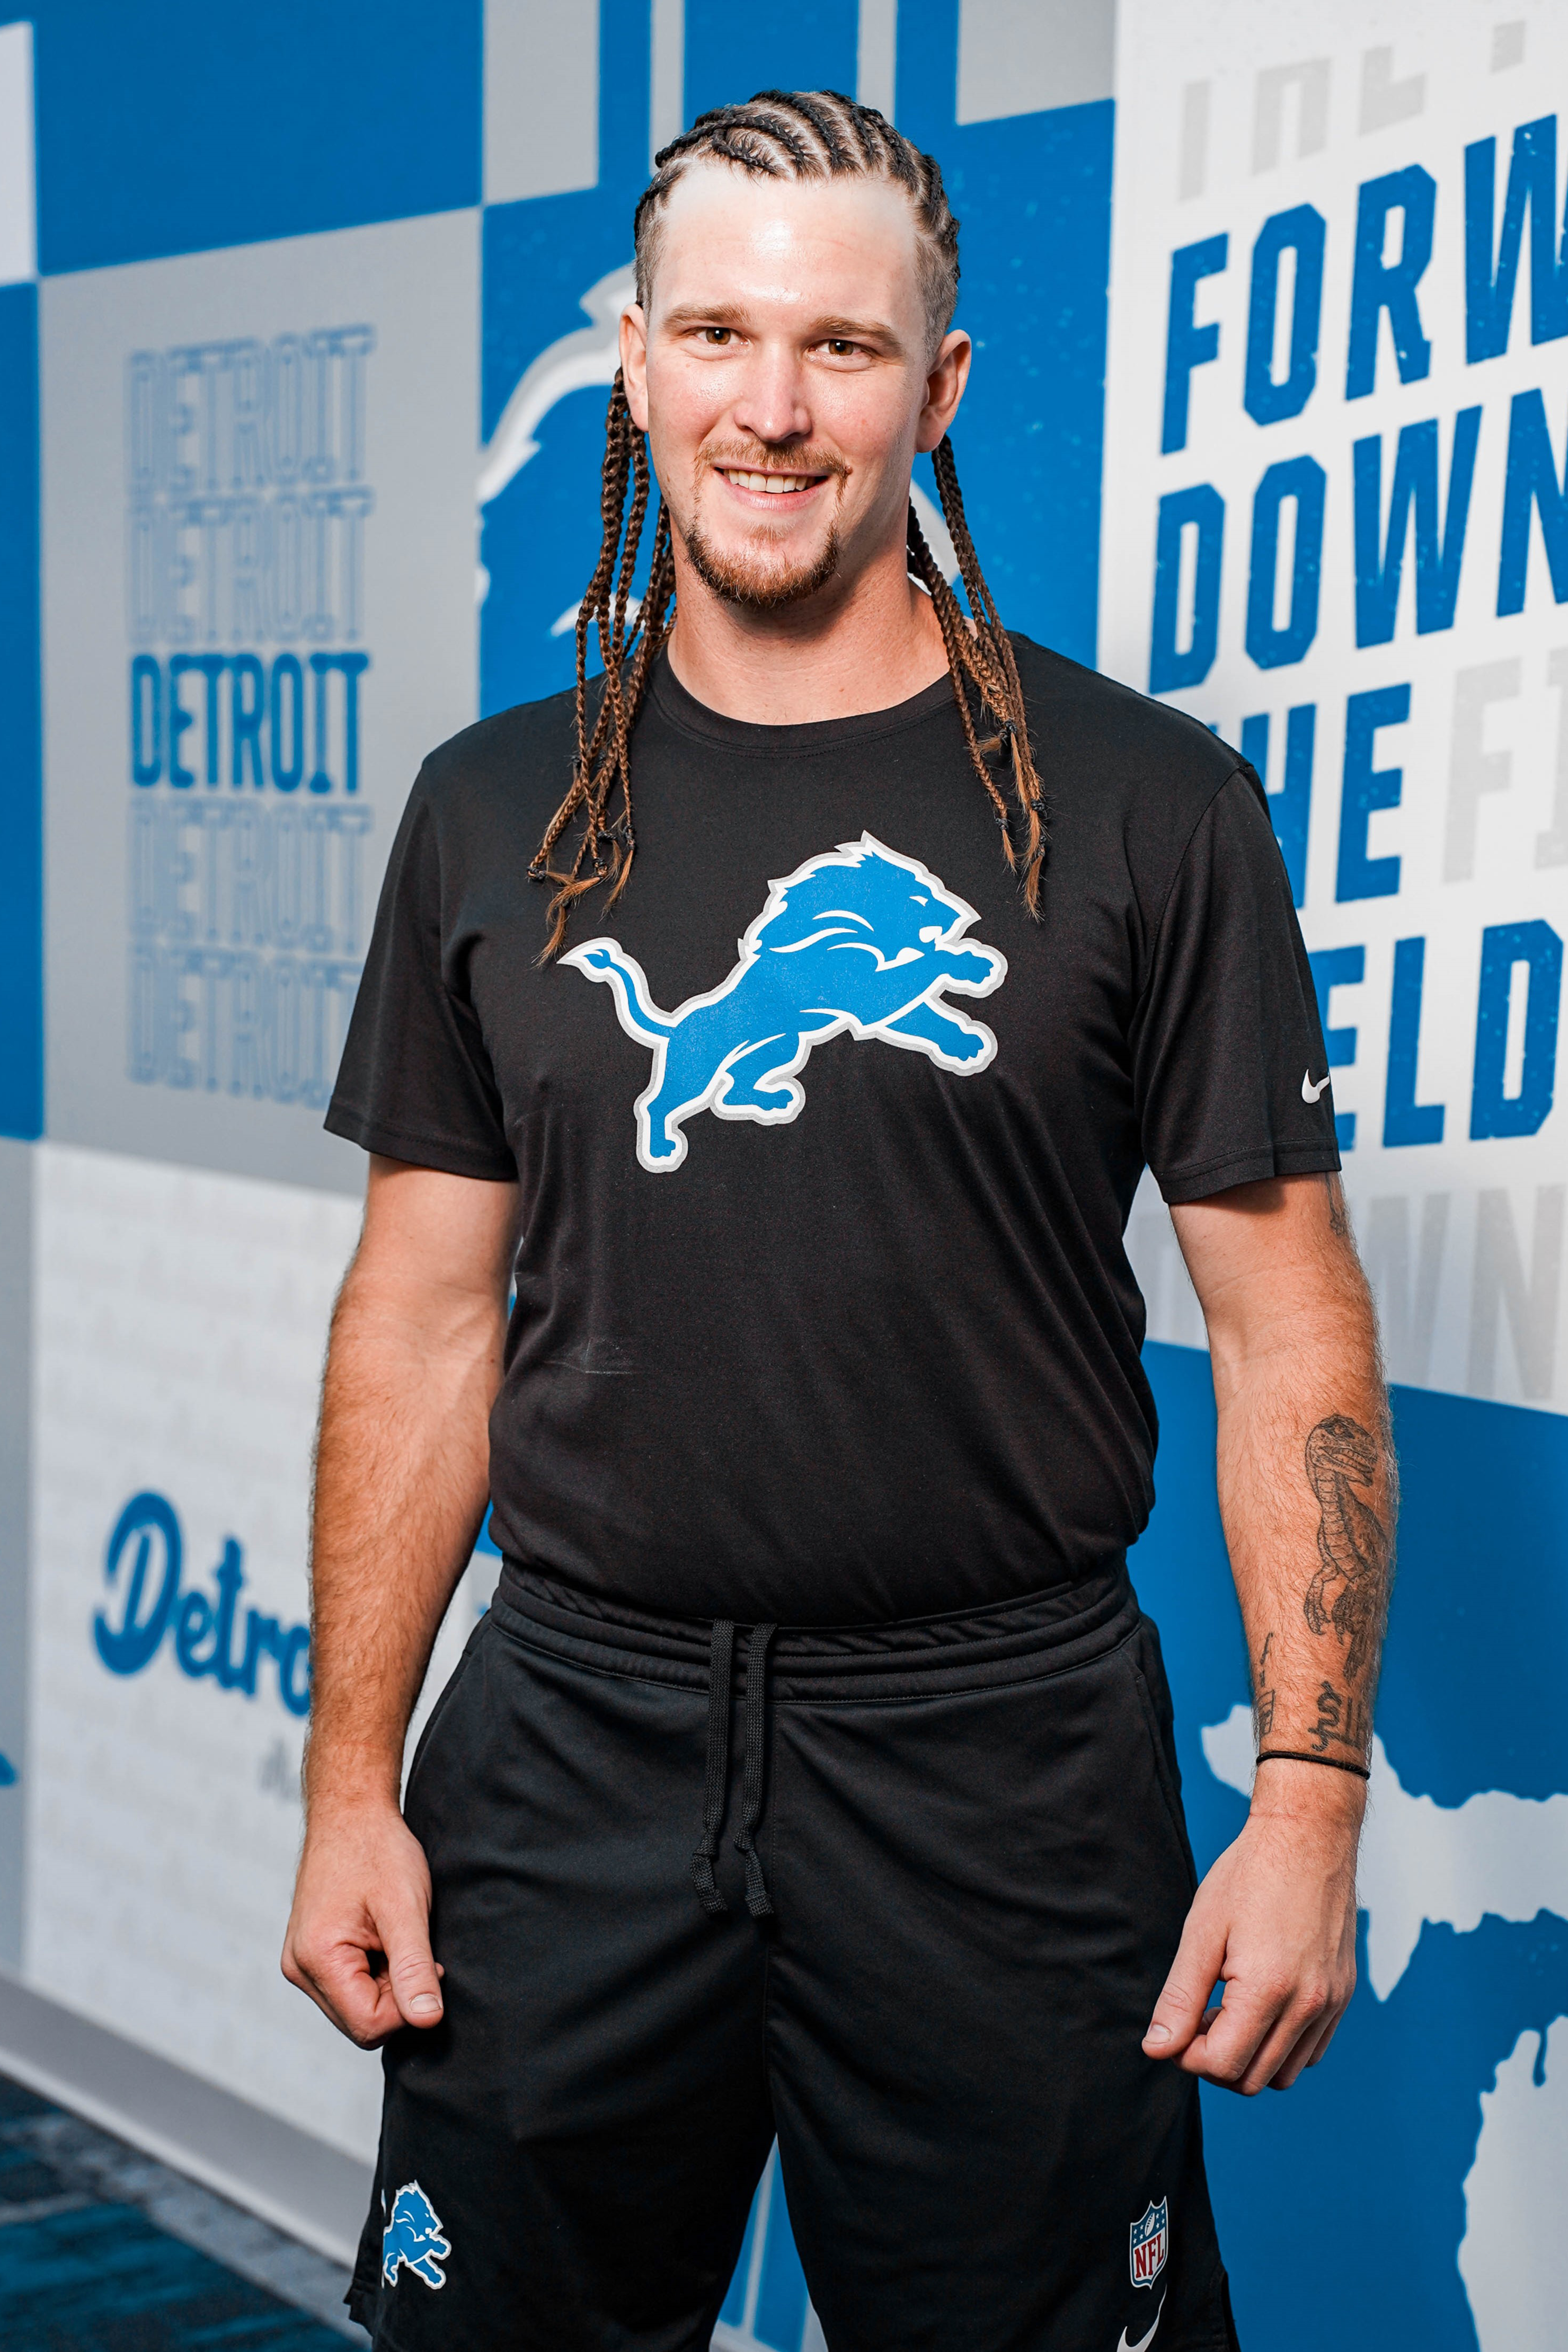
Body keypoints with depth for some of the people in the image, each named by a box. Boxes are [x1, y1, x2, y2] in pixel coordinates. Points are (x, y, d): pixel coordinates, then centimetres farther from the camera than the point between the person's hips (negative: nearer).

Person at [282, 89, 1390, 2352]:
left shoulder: (1148, 805, -4)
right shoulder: (497, 812, 6)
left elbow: (1293, 1331, -3)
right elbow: (426, 1320, 8)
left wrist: (1311, 1797, -10)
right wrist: (350, 1786, 4)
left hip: (1003, 1762, -2)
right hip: (572, 1742, 3)